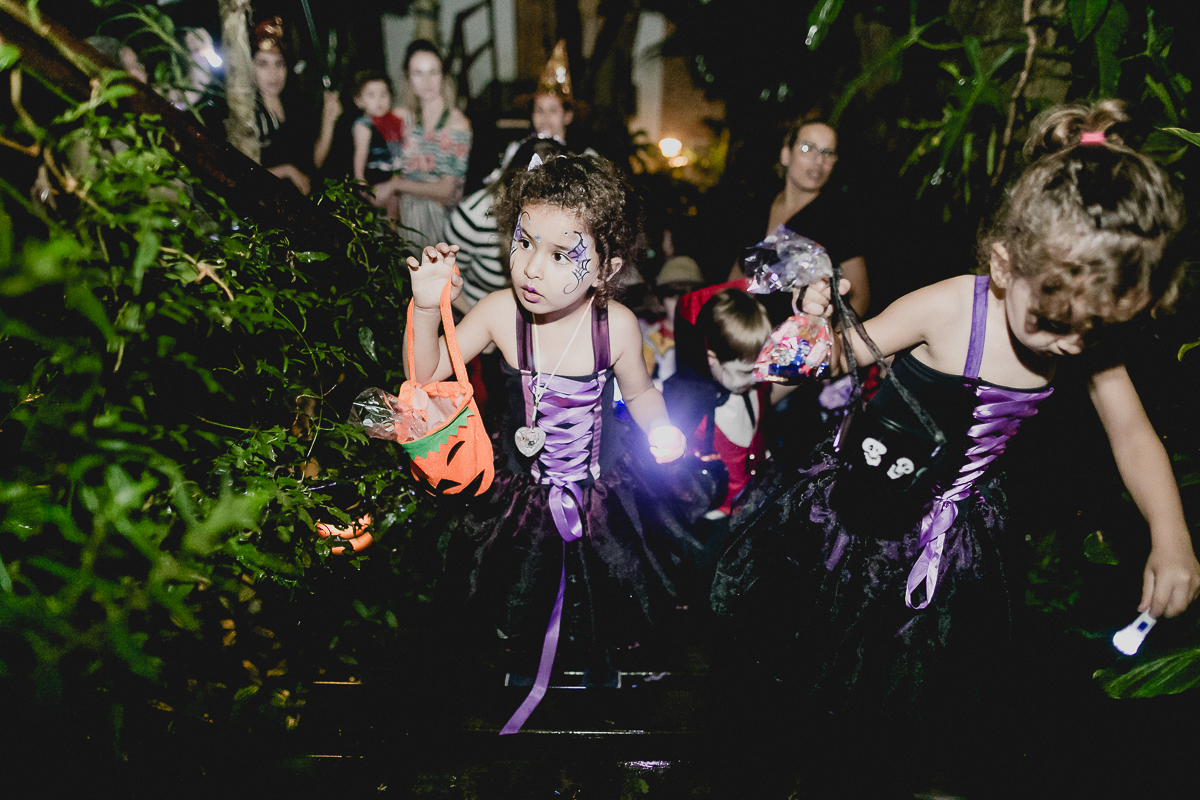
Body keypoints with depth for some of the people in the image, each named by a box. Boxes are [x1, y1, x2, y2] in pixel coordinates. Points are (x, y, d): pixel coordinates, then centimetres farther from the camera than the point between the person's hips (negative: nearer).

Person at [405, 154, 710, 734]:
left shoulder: (617, 325, -21)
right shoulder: (501, 313, -21)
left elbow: (640, 391, -1)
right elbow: (428, 376, -12)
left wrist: (661, 430, -15)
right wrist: (426, 308, -24)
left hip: (602, 493, 0)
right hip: (522, 491, 1)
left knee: (601, 603, 21)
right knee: (521, 603, 21)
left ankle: (599, 668, 56)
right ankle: (525, 667, 56)